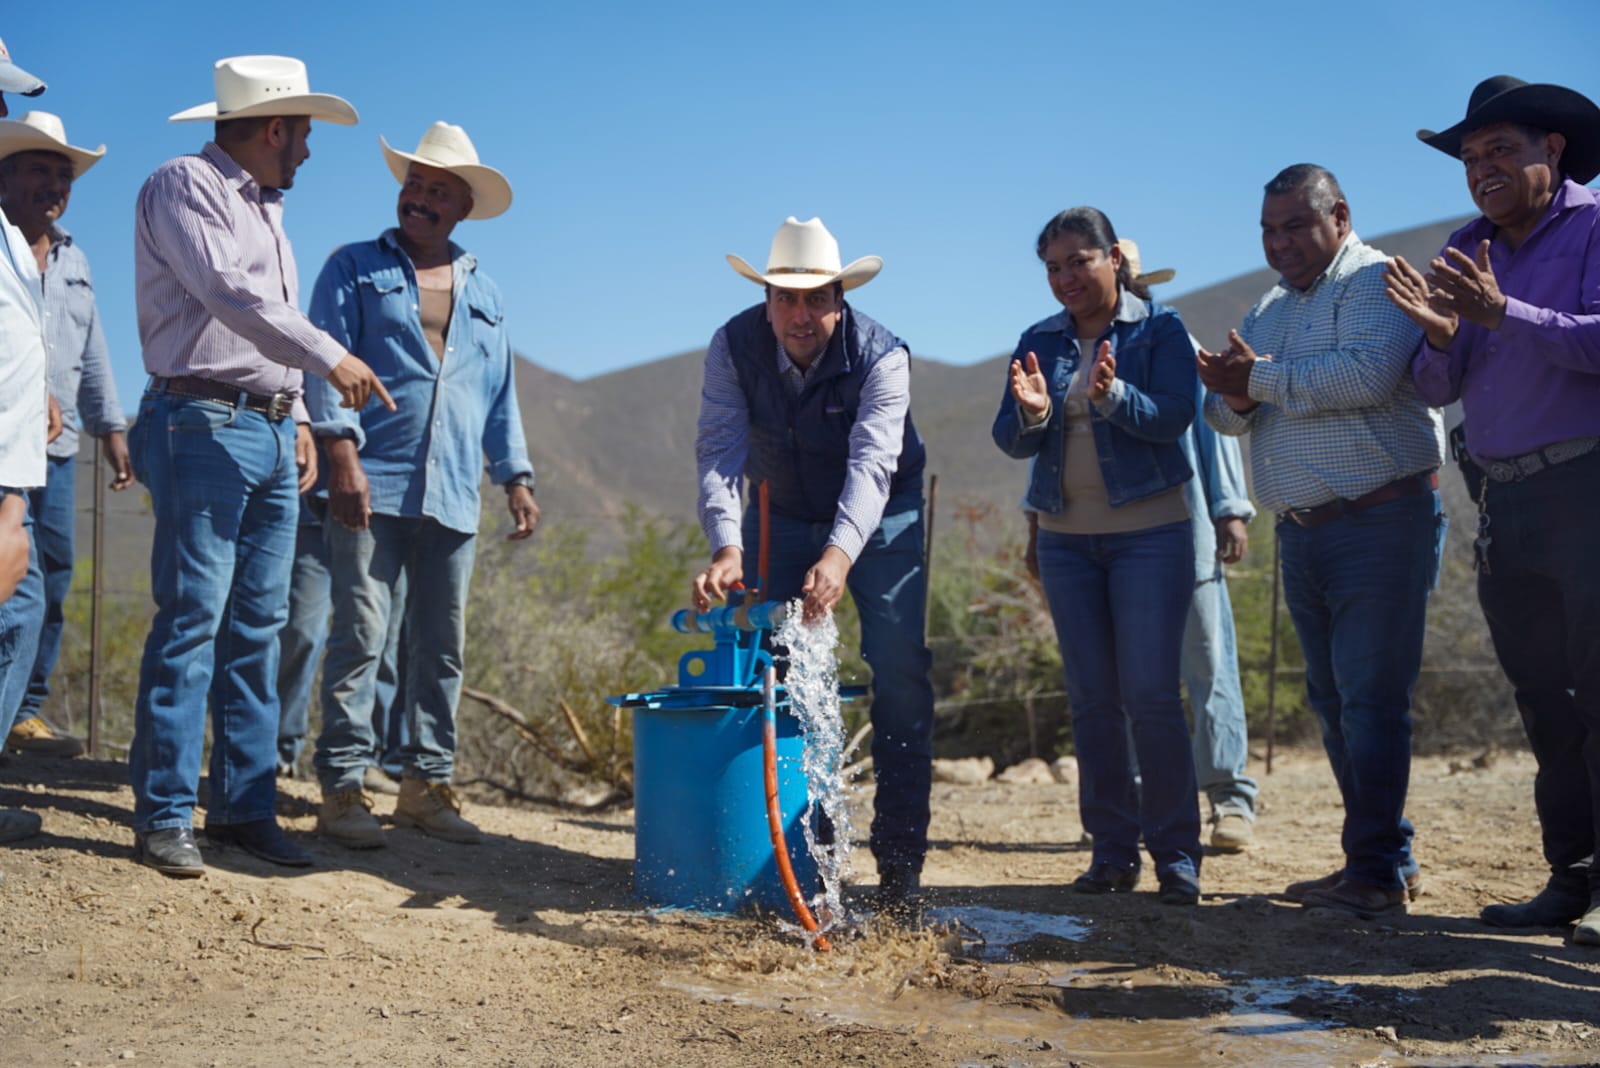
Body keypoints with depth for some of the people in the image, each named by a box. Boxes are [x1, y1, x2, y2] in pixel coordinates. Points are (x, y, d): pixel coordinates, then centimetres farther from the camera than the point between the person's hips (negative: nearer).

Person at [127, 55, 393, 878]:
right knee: (191, 620, -9)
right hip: (204, 426, -8)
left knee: (257, 626, 7)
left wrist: (297, 417, 14)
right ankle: (163, 816, -4)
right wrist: (331, 358, -19)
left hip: (270, 435, 9)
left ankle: (245, 807, 11)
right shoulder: (184, 185, -4)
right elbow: (228, 293, -18)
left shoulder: (265, 209, 22)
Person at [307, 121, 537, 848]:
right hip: (373, 488, -4)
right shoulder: (355, 269, 9)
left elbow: (501, 394, 22)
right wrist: (342, 452, -14)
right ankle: (342, 787, -3)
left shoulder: (482, 294, 22)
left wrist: (515, 476, 13)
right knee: (361, 637, -8)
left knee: (442, 647, 6)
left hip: (453, 498, 4)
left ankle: (426, 783, 14)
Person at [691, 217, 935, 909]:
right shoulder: (733, 346, -18)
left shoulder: (881, 356, -27)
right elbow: (719, 450, -28)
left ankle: (900, 860, -7)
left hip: (880, 517, -3)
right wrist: (726, 547, -45)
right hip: (782, 516, 3)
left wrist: (839, 554, -56)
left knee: (900, 672, -12)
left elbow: (871, 466, -38)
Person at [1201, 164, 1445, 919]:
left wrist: (1262, 379, -15)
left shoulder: (1376, 282, -6)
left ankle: (1378, 872, -4)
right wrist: (1234, 395, -11)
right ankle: (1385, 857, 20)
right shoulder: (1268, 309, 19)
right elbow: (1226, 415, 13)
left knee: (1370, 697, -9)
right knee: (1332, 700, 11)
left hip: (1379, 521, -8)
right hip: (1302, 533, 8)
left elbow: (1367, 374, -25)